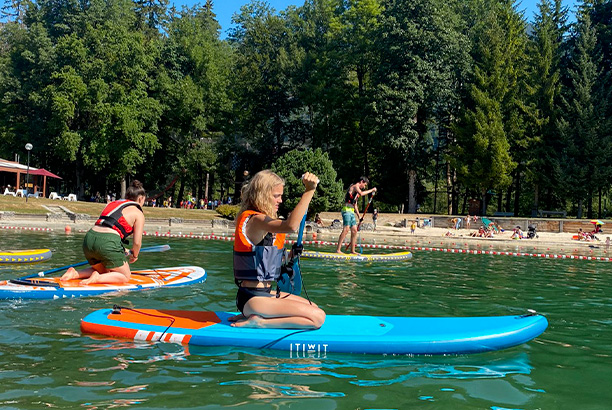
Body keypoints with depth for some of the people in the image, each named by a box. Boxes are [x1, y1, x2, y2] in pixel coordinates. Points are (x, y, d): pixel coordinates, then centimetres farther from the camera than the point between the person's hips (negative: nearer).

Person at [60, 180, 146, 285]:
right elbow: (137, 242, 0)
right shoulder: (138, 213, 6)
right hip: (108, 243, -7)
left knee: (103, 271, 30)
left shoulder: (112, 203, 26)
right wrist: (134, 256, 23)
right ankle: (97, 278, -13)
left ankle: (75, 273, 8)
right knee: (125, 276, 12)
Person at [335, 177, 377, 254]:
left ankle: (352, 251, 8)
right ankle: (338, 249, -19)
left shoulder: (357, 190, 26)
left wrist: (359, 216, 24)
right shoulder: (355, 186, -2)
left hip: (352, 212, 10)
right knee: (346, 229, -17)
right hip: (347, 210, -10)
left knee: (354, 230, 5)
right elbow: (361, 193, -23)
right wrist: (371, 190, -15)